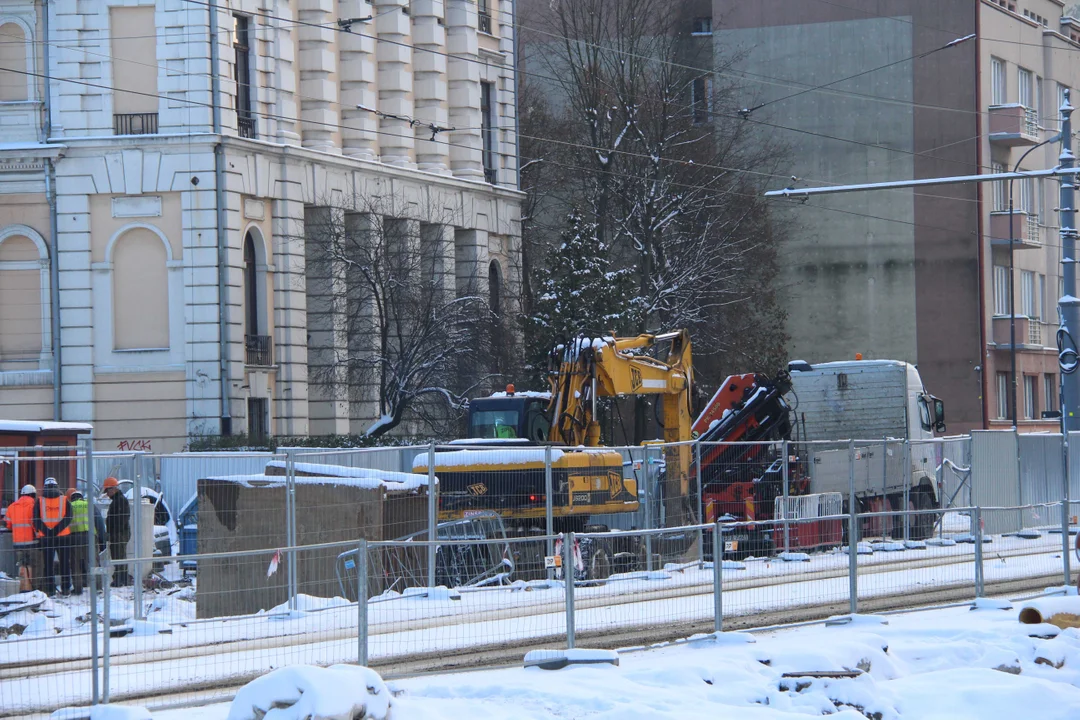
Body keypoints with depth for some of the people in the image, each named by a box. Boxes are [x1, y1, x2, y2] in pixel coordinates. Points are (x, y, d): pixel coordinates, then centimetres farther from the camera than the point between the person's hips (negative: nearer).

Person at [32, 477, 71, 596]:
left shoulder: (40, 501, 1)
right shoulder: (64, 500, 1)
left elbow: (36, 520, -6)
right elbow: (68, 518, -9)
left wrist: (45, 531, -11)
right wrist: (57, 530, -13)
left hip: (46, 537, 0)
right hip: (63, 536, 0)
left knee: (48, 563, 5)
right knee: (65, 563, 8)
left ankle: (50, 589, 2)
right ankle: (65, 588, 7)